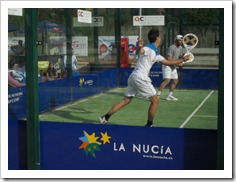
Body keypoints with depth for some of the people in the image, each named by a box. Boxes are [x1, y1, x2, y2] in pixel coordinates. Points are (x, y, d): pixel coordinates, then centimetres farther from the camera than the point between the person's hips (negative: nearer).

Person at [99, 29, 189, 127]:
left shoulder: (156, 54, 20)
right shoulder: (149, 48, -8)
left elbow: (168, 62, 32)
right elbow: (140, 52, -30)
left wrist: (182, 59, 37)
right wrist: (140, 48, -53)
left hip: (133, 76, 9)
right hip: (140, 77, -9)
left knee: (126, 100, 12)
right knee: (155, 100, 1)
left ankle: (105, 117, 9)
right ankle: (149, 124, 11)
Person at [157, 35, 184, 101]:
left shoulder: (180, 48, 9)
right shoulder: (172, 47, -19)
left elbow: (180, 57, 22)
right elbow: (169, 59, -25)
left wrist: (181, 62, 1)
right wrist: (177, 64, -28)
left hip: (173, 67, 9)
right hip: (167, 65, -9)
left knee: (175, 81, 10)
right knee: (167, 80, -22)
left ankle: (169, 96, 20)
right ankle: (158, 95, -23)